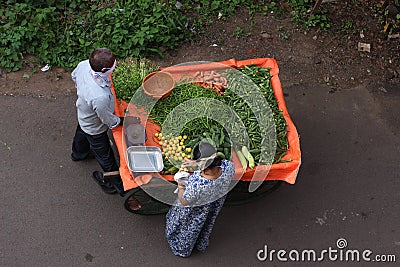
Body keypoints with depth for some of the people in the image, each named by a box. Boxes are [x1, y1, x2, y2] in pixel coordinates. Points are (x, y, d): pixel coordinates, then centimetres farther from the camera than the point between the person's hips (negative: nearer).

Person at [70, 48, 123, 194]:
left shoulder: (83, 65, -31)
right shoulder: (100, 97, -51)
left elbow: (74, 76, -2)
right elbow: (108, 120, -28)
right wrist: (120, 120, -6)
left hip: (83, 114, 8)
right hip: (95, 129, -8)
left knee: (81, 134, 40)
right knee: (105, 157, 20)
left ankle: (78, 153, 74)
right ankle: (113, 181, 47)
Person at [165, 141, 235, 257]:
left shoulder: (195, 185, -48)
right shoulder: (229, 167, -37)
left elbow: (184, 202, -25)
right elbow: (215, 163, -9)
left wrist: (180, 187, -7)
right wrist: (196, 163, -9)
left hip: (195, 211, -4)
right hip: (216, 203, 4)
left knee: (189, 228, 30)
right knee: (207, 223, 36)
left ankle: (182, 249, 61)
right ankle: (202, 245, 66)